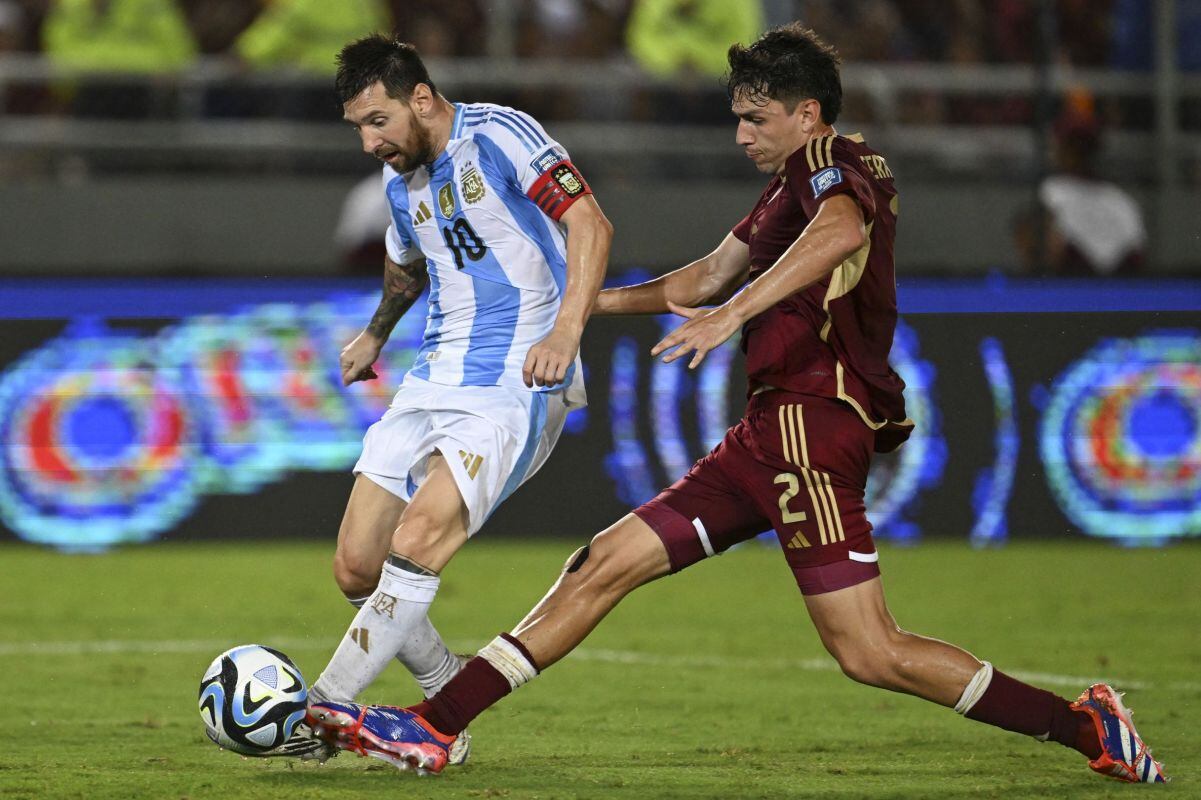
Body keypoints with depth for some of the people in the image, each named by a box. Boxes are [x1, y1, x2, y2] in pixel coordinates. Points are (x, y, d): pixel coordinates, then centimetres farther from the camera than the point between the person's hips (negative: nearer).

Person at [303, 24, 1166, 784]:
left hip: (811, 420, -10)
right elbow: (709, 275, 38)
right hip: (769, 434, 10)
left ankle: (1086, 725, -6)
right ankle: (434, 725, 2)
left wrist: (733, 312, -39)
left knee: (870, 653, -14)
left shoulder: (833, 167, -6)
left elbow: (838, 232, -31)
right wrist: (595, 301, 42)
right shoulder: (790, 188, 24)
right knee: (605, 565, 4)